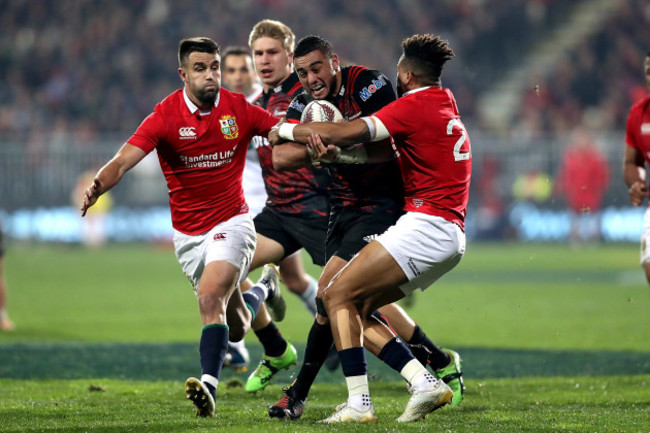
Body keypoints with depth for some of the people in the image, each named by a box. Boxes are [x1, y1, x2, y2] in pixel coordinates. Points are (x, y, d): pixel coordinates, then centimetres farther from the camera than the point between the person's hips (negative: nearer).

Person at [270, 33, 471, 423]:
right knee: (356, 309, 11)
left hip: (426, 224, -10)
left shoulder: (417, 105, -9)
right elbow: (380, 151, 12)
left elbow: (351, 132, -12)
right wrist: (334, 152, -4)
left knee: (339, 295, -8)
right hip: (452, 236, 10)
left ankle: (359, 403, -16)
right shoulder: (445, 104, 19)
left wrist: (287, 130, 2)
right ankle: (426, 383, 1)